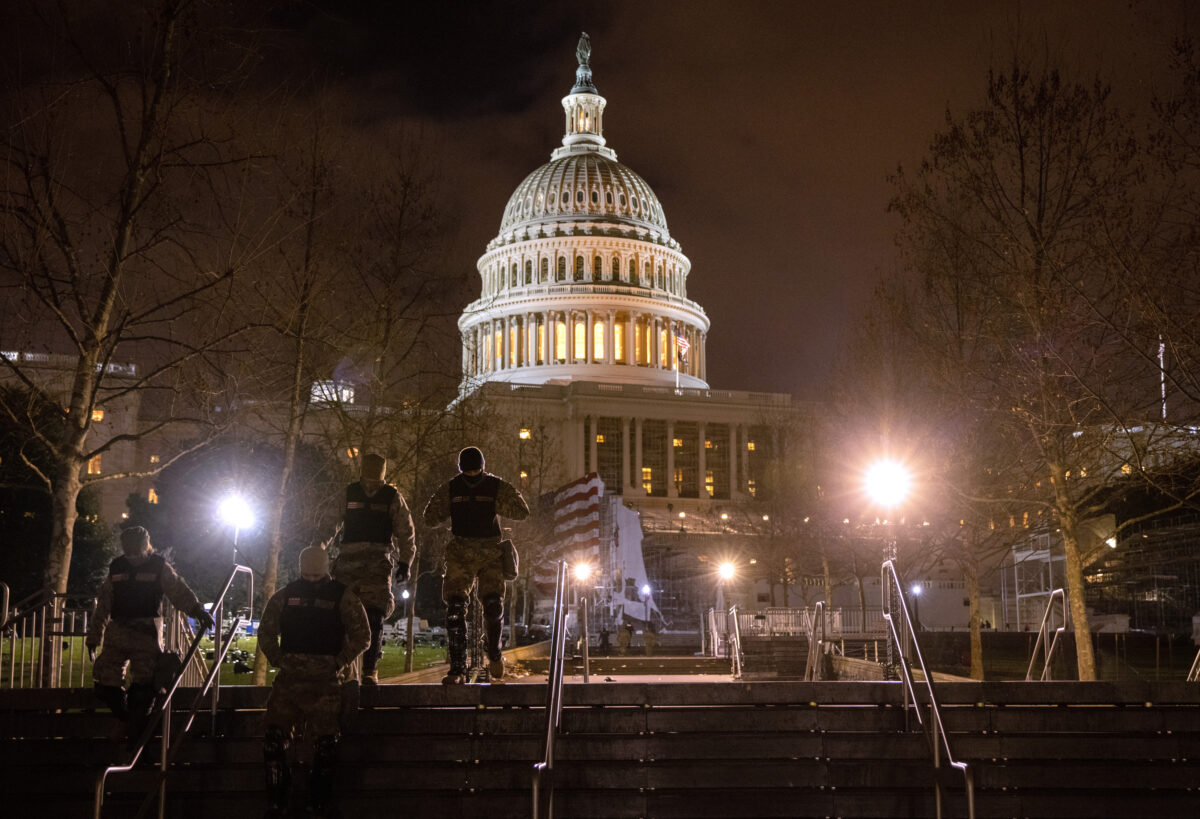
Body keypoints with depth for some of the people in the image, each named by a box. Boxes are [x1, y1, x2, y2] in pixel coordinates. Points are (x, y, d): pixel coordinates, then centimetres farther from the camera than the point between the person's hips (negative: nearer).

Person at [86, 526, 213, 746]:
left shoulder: (159, 567, 3)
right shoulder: (116, 569, 13)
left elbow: (179, 591, -9)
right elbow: (103, 606, 18)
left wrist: (198, 610, -26)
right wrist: (93, 636, 18)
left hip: (147, 633, -4)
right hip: (118, 631, 4)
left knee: (144, 685, -8)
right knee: (105, 682, -1)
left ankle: (135, 738, 2)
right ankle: (124, 716, 26)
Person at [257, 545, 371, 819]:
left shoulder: (343, 597, 1)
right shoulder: (284, 596, 10)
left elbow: (362, 636, 0)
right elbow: (266, 632, 17)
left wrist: (338, 663, -8)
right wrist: (278, 660, 3)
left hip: (326, 681, -3)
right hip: (289, 678, 3)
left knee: (325, 742, -5)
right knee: (273, 737, -8)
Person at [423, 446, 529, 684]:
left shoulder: (497, 487, 1)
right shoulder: (451, 489, 4)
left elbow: (523, 512, -4)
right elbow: (430, 518, 8)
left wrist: (494, 504, -11)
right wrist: (448, 509, -5)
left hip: (491, 553, -1)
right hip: (461, 553, 1)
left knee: (493, 605, -11)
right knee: (455, 608, -9)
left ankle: (494, 653, 16)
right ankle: (457, 668, -7)